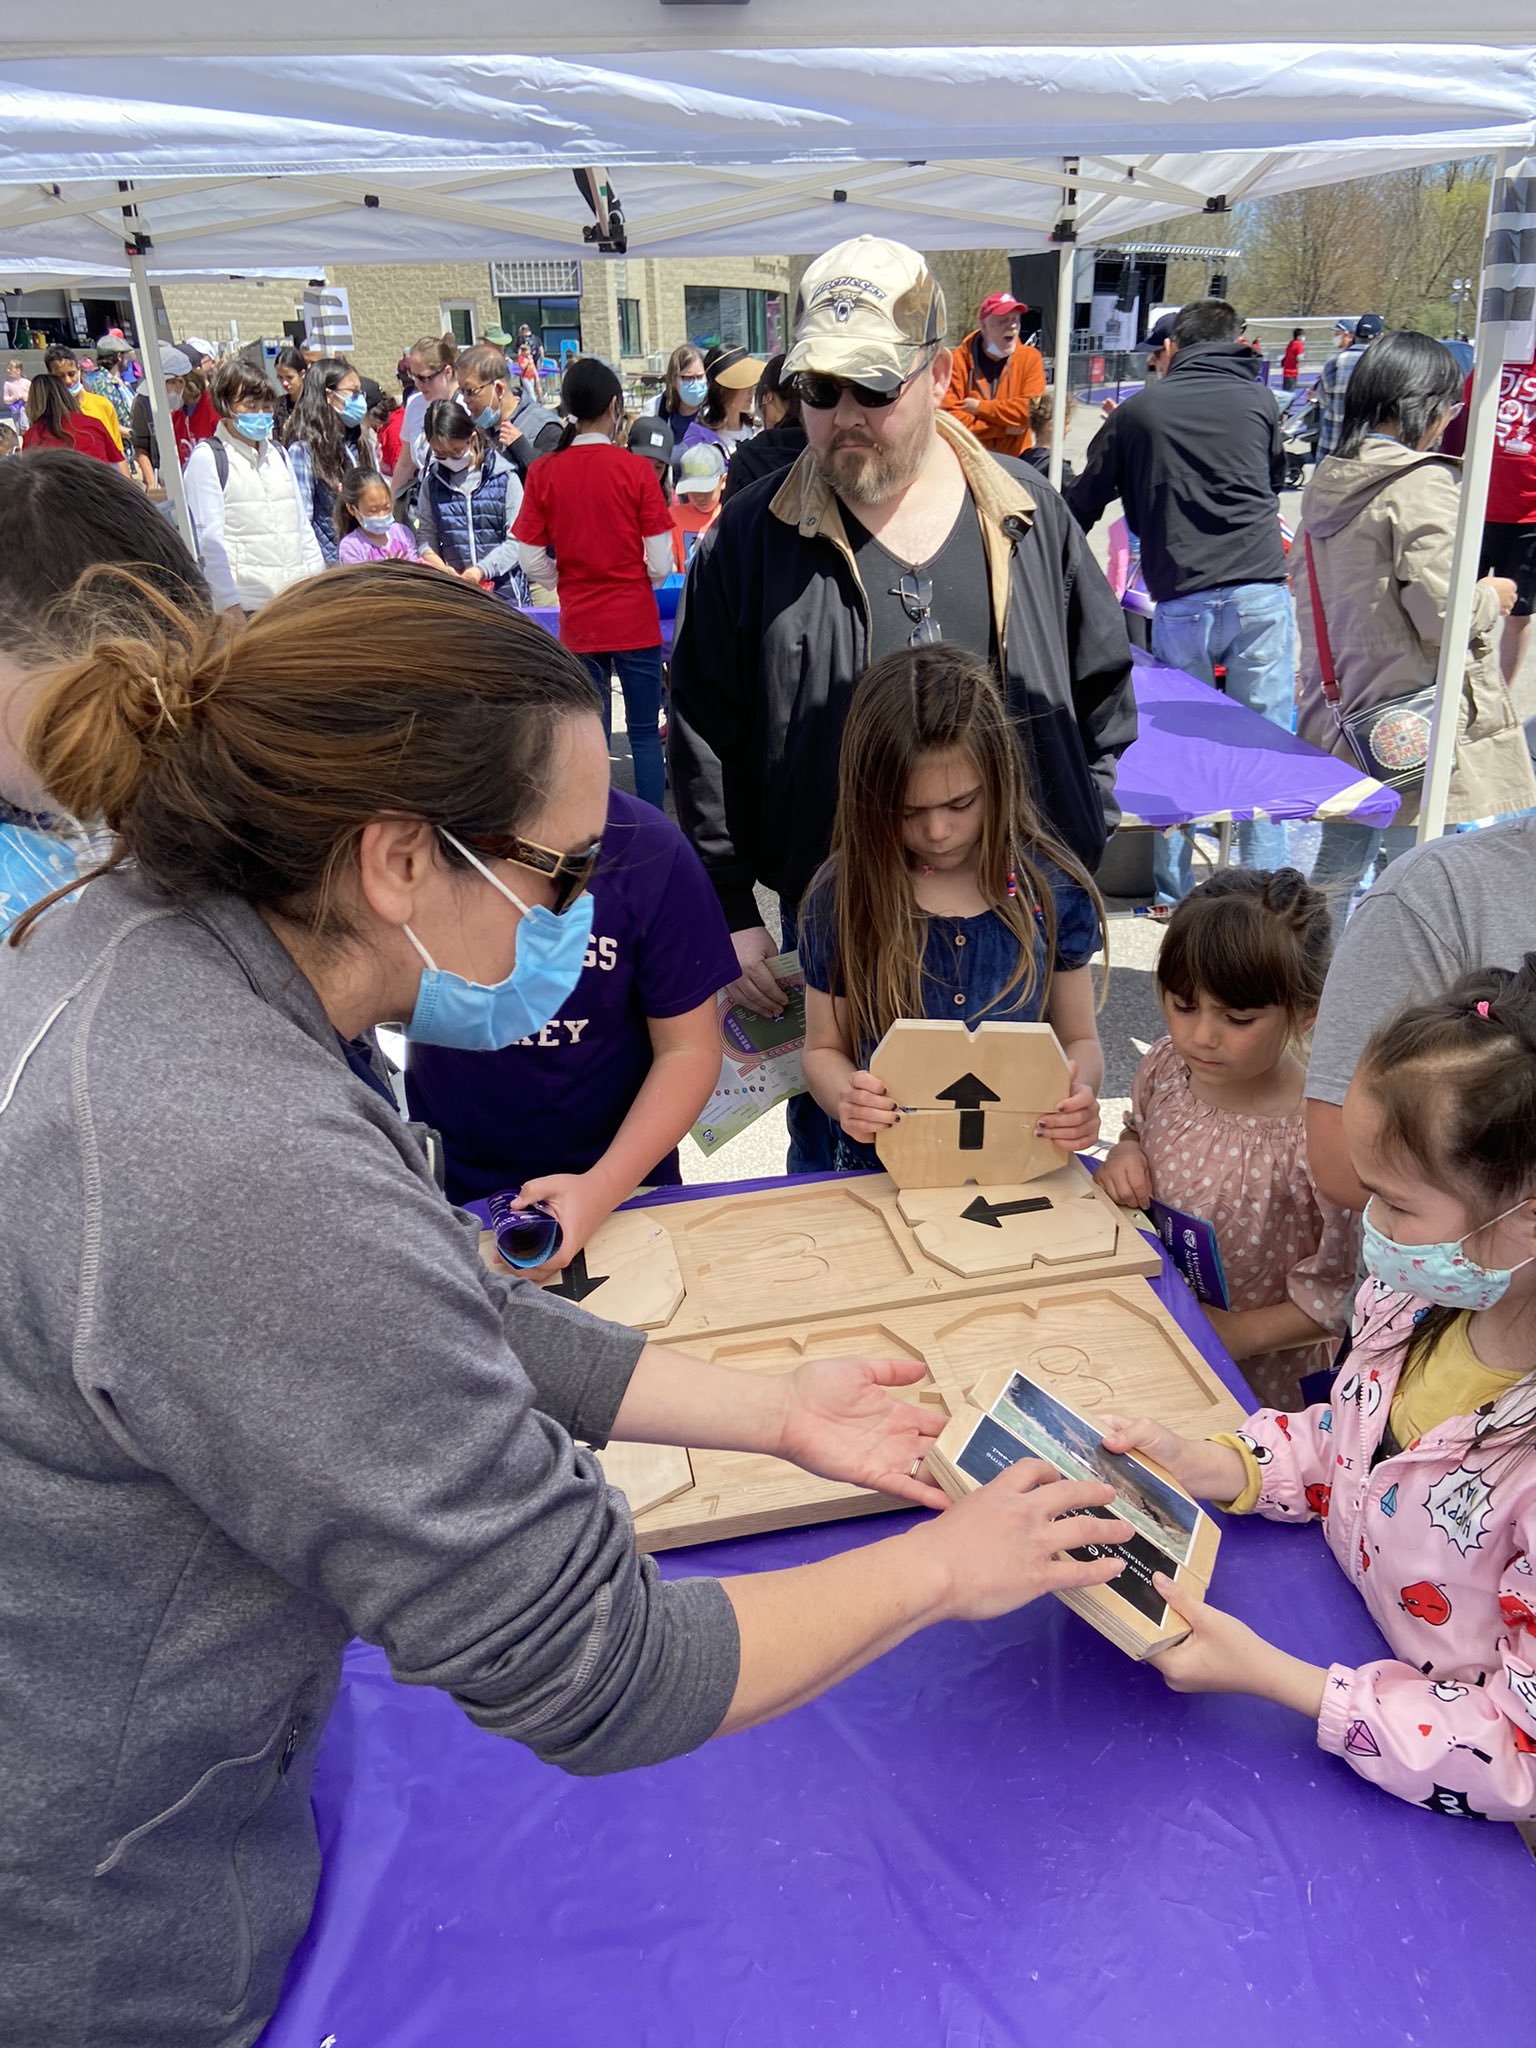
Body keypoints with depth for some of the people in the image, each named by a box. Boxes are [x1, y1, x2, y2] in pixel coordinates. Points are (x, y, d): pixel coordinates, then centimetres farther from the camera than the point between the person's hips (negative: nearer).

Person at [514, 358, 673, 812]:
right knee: (645, 733, 8)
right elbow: (660, 565, -9)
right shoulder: (635, 470, -11)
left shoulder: (543, 472, -4)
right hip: (635, 620, -2)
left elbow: (533, 563, -2)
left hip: (578, 622, 3)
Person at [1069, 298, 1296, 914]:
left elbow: (1081, 507, 15)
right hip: (1261, 592, 0)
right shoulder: (1258, 401, 12)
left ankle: (1172, 893, 15)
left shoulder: (1138, 409, 10)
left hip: (1182, 601, 0)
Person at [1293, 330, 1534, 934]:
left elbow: (1306, 593, 19)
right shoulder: (1422, 486, -15)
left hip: (1337, 720, 8)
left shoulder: (1325, 483, 9)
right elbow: (1443, 613, -20)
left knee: (1332, 876, 18)